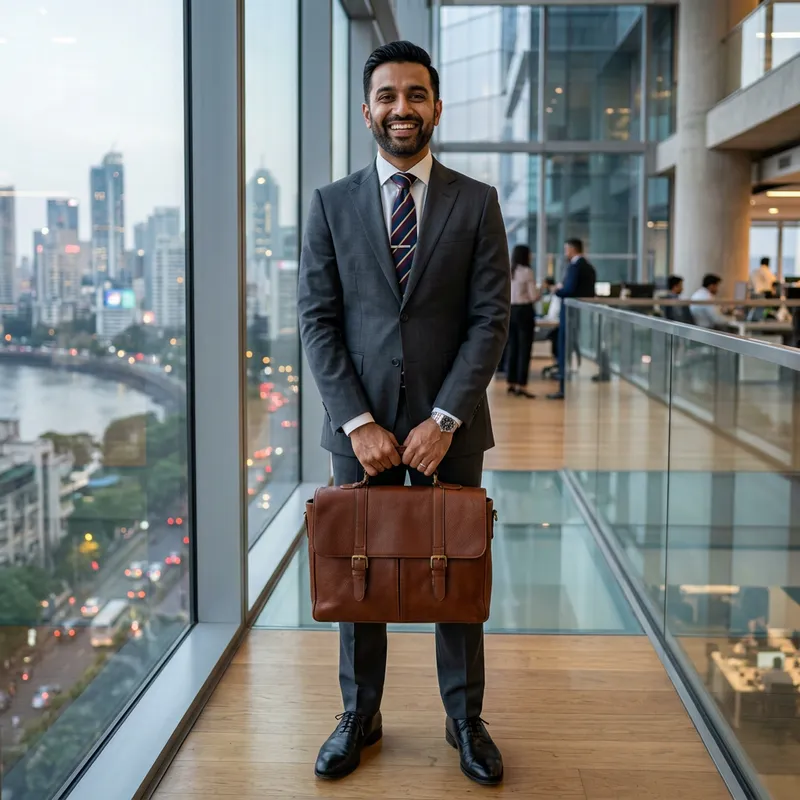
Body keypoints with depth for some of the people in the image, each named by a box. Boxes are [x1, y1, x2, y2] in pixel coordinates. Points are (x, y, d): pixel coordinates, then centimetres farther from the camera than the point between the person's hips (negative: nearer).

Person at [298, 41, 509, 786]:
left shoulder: (477, 202, 1)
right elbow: (316, 320, -1)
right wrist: (356, 421, -11)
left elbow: (491, 318, -3)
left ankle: (465, 718, 24)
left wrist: (444, 419, -12)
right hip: (360, 423, 1)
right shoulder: (331, 204, 3)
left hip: (449, 424, 0)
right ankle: (359, 716, 26)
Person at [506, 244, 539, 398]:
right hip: (524, 311, -6)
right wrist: (539, 292, 8)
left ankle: (511, 383, 14)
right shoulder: (527, 272, -10)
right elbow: (534, 296, -12)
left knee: (512, 348, 11)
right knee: (524, 349, -3)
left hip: (510, 310, 6)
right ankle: (521, 385, -4)